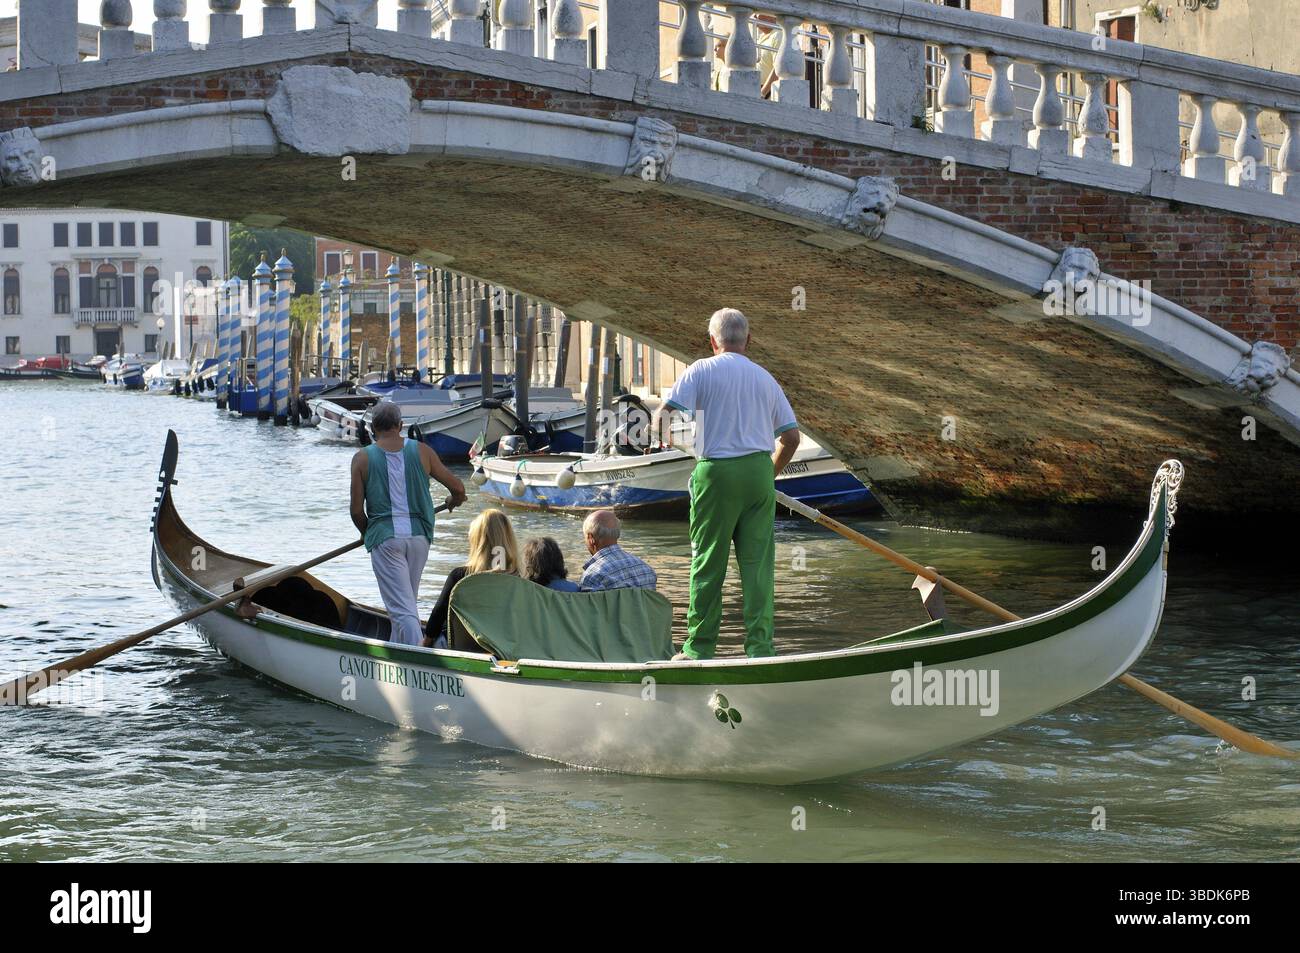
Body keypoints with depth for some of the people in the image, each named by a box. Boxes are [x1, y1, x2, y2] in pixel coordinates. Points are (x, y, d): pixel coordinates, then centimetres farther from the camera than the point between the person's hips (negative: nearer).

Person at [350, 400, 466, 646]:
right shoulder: (421, 451, 4)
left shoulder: (362, 458, -1)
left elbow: (357, 511, -3)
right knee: (407, 600, 20)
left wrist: (368, 532, 18)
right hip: (419, 535, 3)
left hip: (384, 538, -3)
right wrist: (454, 502, 30)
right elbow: (458, 488, 6)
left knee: (402, 608, -6)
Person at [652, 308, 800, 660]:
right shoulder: (765, 378, 14)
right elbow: (791, 436, 12)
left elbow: (662, 417, -9)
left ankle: (699, 648, 10)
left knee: (708, 565, 4)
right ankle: (760, 648, 0)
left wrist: (667, 438, 13)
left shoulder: (702, 370, 0)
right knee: (759, 565, 4)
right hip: (760, 471, 3)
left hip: (717, 472, -3)